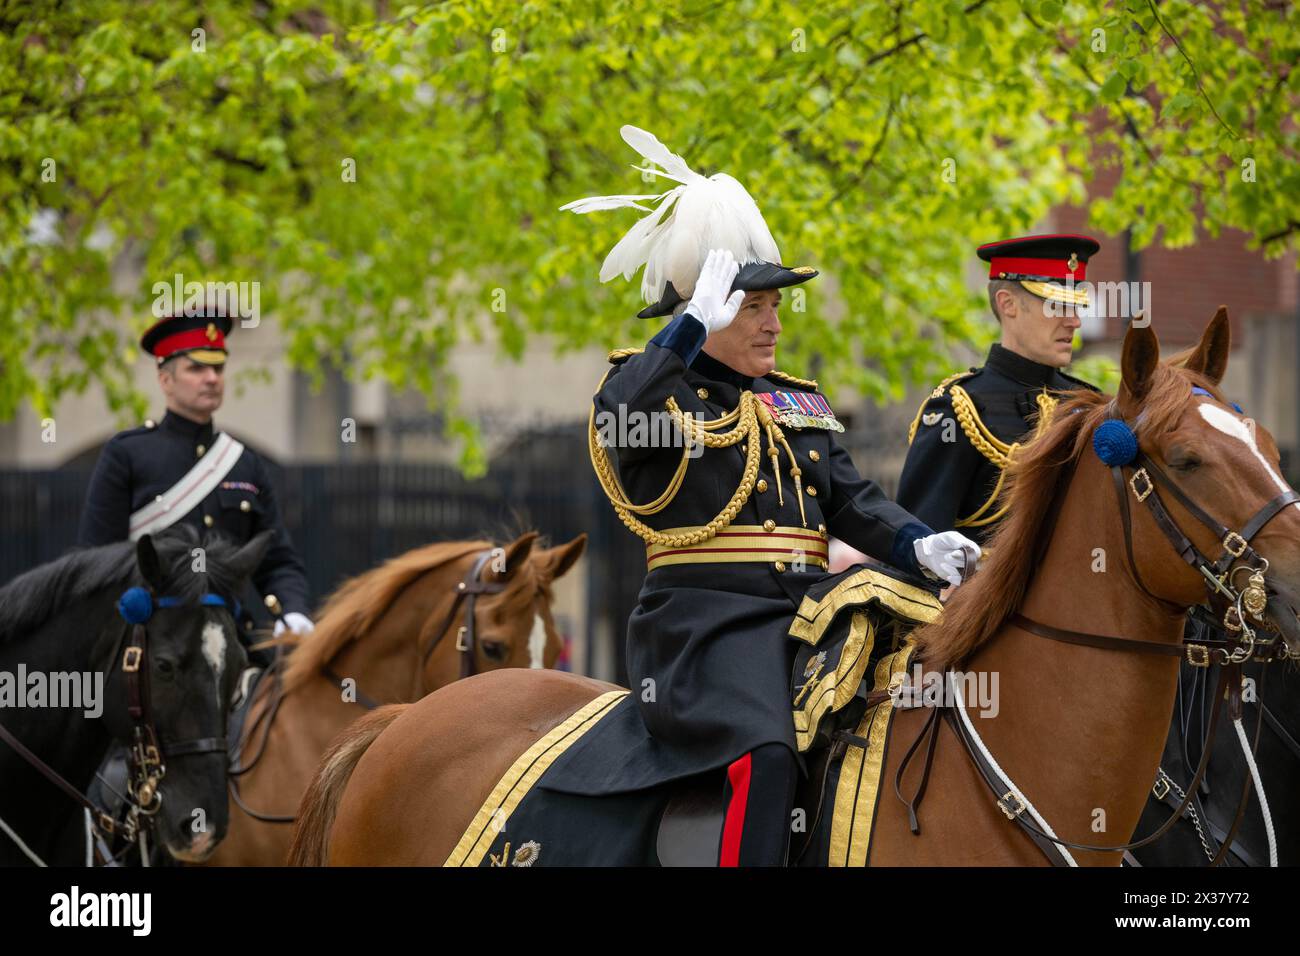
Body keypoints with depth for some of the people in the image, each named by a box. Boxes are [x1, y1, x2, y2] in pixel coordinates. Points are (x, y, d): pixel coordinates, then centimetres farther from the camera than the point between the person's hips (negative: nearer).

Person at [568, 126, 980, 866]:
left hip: (807, 612, 7)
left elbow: (851, 500, 15)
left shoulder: (798, 402, 23)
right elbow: (616, 418, -21)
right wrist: (695, 326, -23)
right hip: (708, 618, -7)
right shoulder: (653, 384, 4)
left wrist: (919, 544, -4)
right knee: (767, 751, -32)